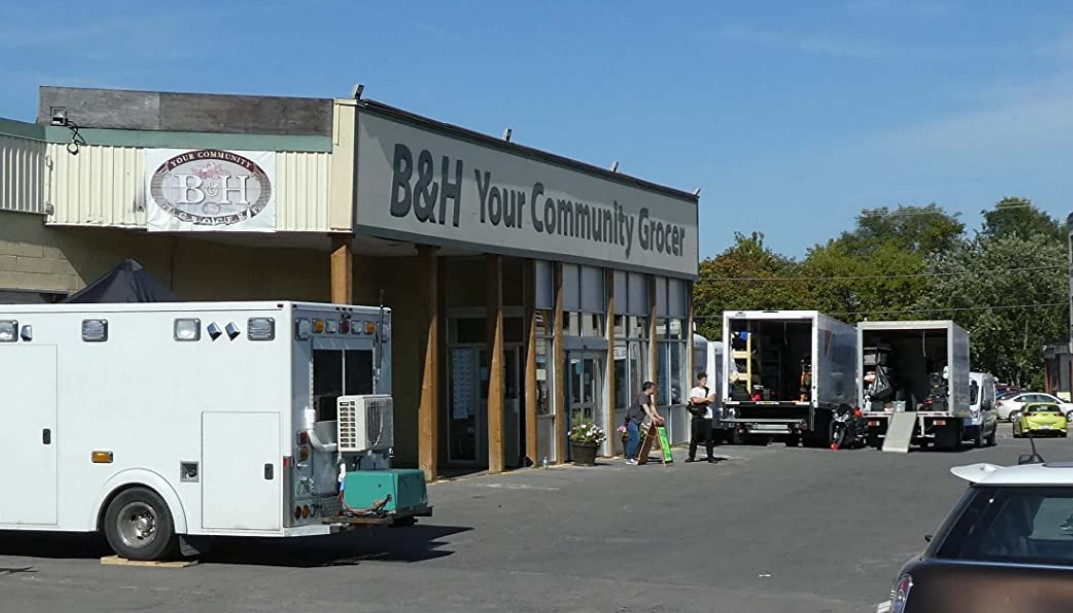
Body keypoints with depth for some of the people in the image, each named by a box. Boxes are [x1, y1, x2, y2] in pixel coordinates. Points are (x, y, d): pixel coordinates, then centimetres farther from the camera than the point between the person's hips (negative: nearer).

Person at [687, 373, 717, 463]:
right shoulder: (694, 390, 4)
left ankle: (710, 457, 5)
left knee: (709, 438, 0)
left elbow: (712, 399, -3)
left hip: (707, 417, 2)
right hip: (697, 417, -2)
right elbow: (695, 400, -14)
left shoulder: (709, 390, 14)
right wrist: (706, 399, -5)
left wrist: (700, 400, -8)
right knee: (694, 437, -1)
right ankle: (691, 456, 6)